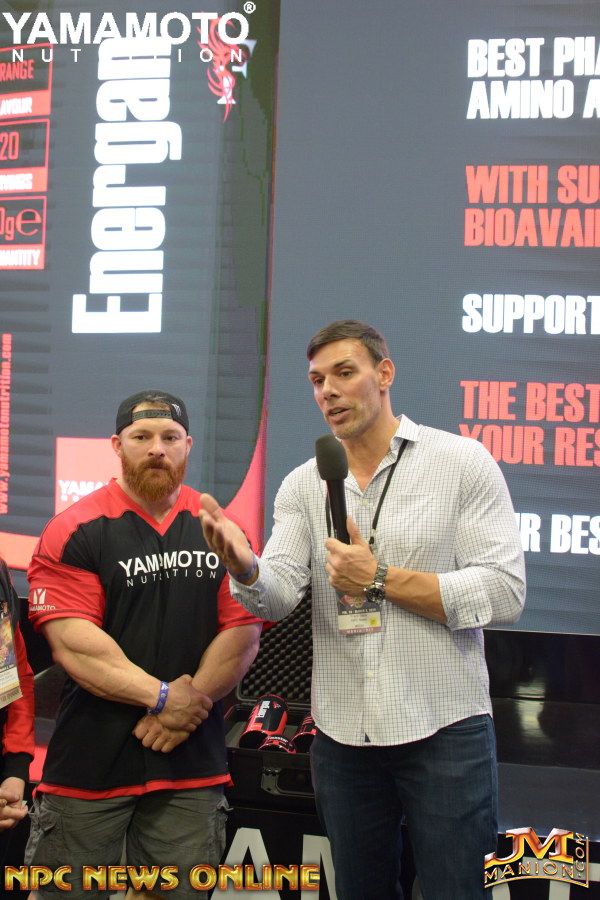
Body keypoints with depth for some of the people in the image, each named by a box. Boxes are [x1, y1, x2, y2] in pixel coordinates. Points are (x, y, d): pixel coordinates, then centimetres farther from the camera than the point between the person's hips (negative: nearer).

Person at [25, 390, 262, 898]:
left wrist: (192, 700, -9)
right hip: (90, 762, -3)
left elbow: (243, 631, 3)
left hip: (193, 763, 3)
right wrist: (163, 697, -14)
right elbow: (72, 644, -12)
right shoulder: (75, 531, -4)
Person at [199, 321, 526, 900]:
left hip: (443, 729, -4)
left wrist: (380, 580, -15)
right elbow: (279, 596, -7)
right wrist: (244, 568, -29)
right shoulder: (304, 486, 6)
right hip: (343, 736, 4)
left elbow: (504, 593, -13)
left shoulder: (462, 462, -6)